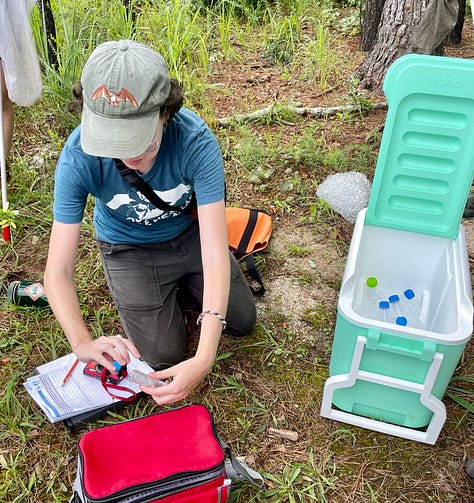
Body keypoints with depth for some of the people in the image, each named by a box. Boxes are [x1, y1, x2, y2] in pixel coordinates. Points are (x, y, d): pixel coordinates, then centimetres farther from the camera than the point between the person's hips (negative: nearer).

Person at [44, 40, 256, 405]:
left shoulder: (196, 140, -36)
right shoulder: (79, 156, -34)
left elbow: (215, 254, -38)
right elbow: (57, 271, -29)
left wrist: (205, 358, -46)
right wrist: (83, 343, -47)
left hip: (188, 234, 1)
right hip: (129, 250, 0)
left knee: (242, 321, 8)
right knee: (163, 358, -3)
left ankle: (179, 281, 31)